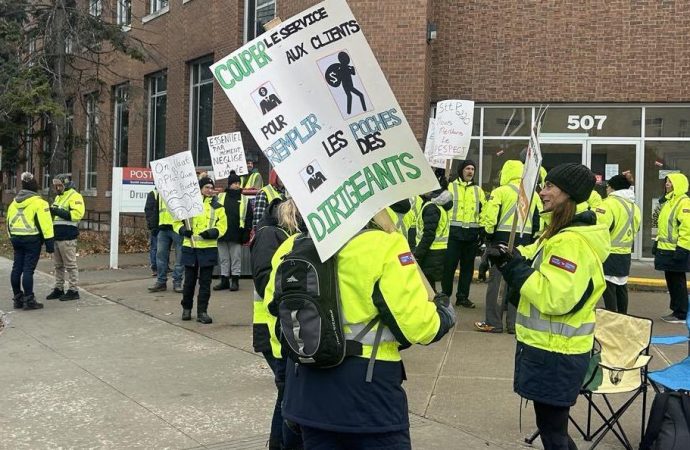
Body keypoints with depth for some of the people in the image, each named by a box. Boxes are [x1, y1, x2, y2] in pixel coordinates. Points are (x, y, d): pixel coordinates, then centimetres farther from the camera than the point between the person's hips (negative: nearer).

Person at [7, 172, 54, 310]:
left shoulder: (14, 203, 12)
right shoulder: (39, 202, -11)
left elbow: (9, 222, 18)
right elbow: (45, 223, -15)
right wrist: (49, 242, -13)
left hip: (16, 238, 7)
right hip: (32, 239, -7)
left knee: (17, 269, 10)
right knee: (28, 269, -6)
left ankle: (17, 299, 17)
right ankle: (29, 300, -4)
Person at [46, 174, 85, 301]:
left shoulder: (74, 196, -7)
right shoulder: (58, 197, 21)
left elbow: (77, 214, -19)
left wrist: (58, 211, -20)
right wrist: (51, 211, 5)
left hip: (67, 237, -9)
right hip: (56, 236, 9)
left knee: (70, 265, -4)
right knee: (58, 265, 13)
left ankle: (73, 290, 0)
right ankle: (59, 289, 20)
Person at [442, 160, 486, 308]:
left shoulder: (478, 190, 15)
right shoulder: (451, 187, 3)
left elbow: (484, 212, 14)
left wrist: (482, 230, 8)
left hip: (472, 234, 4)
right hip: (454, 232, -4)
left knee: (467, 265, 7)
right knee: (449, 264, -3)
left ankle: (463, 296, 15)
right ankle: (445, 295, 5)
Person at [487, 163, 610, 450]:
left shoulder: (572, 242, -23)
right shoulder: (564, 233, 11)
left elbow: (555, 298, -30)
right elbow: (538, 268, 16)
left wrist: (515, 268, -22)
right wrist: (512, 257, -4)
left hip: (554, 354, -10)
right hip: (551, 348, 10)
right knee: (553, 426, 22)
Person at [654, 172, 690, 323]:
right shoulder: (669, 201, 17)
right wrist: (658, 242, 22)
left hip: (675, 251, -9)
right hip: (666, 249, 9)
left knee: (677, 283, -3)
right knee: (671, 282, 13)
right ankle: (676, 311, 21)